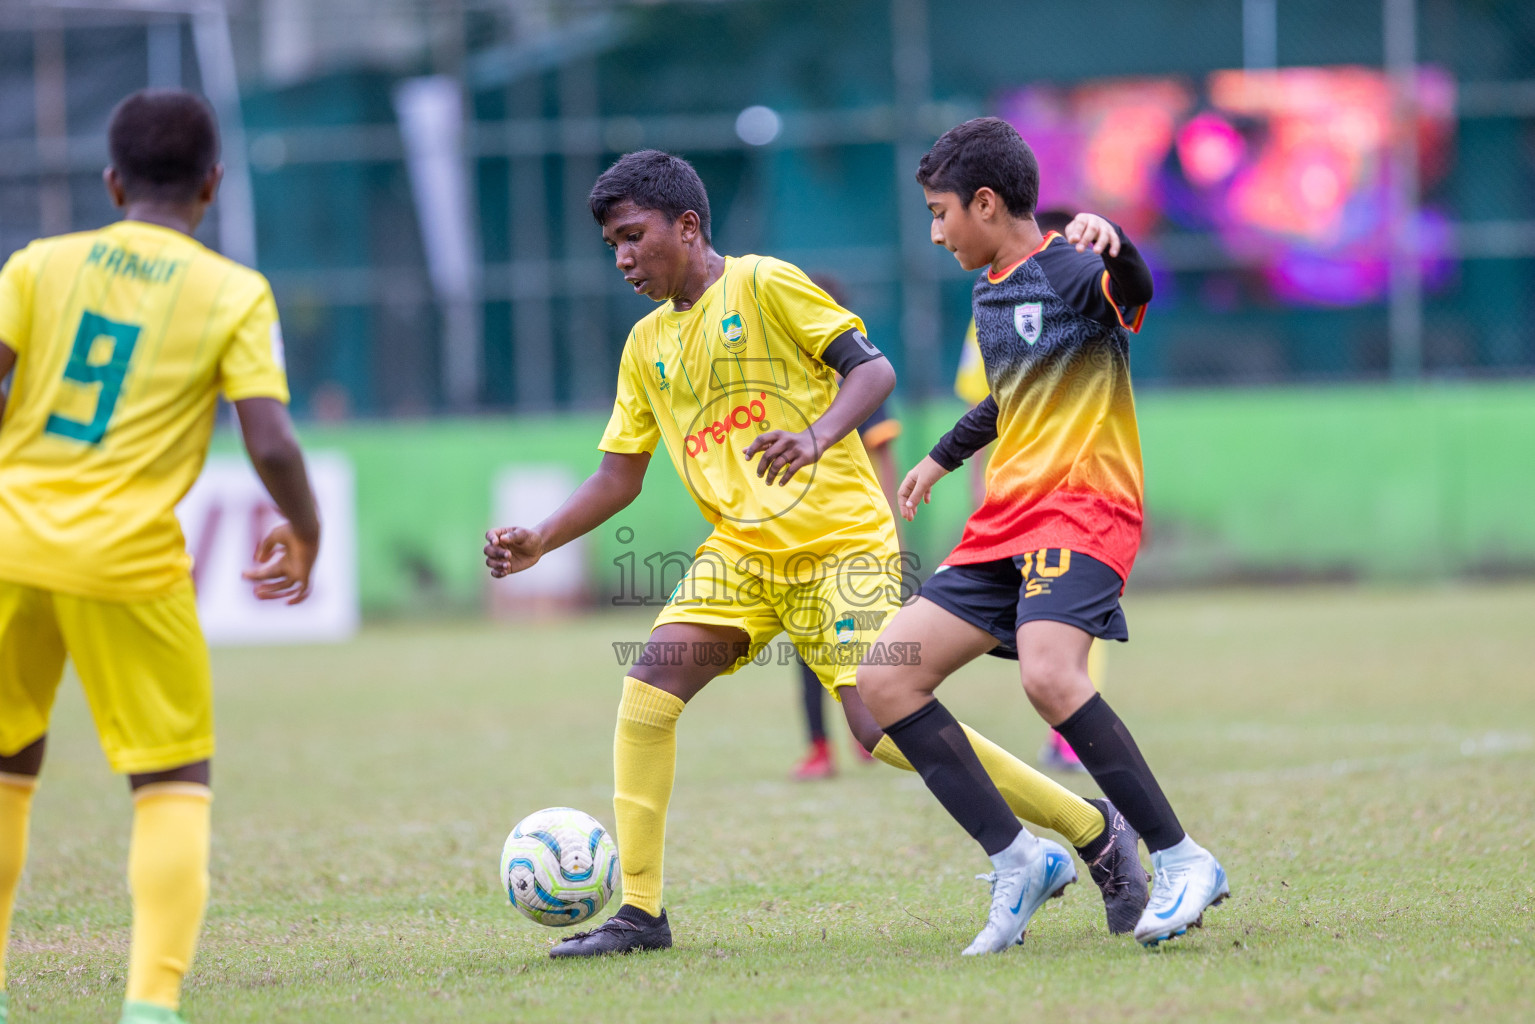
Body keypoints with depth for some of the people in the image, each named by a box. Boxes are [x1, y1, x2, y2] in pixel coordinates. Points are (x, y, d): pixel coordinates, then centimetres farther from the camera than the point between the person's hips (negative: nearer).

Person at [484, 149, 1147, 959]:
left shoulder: (765, 286, -4)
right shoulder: (647, 346, 14)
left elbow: (872, 369, -10)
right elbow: (619, 475, 18)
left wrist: (817, 437, -28)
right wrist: (540, 541, 4)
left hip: (841, 542, -6)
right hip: (741, 551, 6)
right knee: (650, 683, -15)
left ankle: (1097, 832, -4)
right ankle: (639, 910, -11)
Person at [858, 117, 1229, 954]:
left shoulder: (1071, 271, -7)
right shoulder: (991, 293, 20)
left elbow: (1134, 291, -29)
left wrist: (1109, 243, -50)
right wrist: (942, 458, 49)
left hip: (1082, 508, -9)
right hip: (1003, 523, 9)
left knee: (1047, 674, -32)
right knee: (883, 681, 0)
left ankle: (1181, 862, -20)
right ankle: (1016, 862, 2)